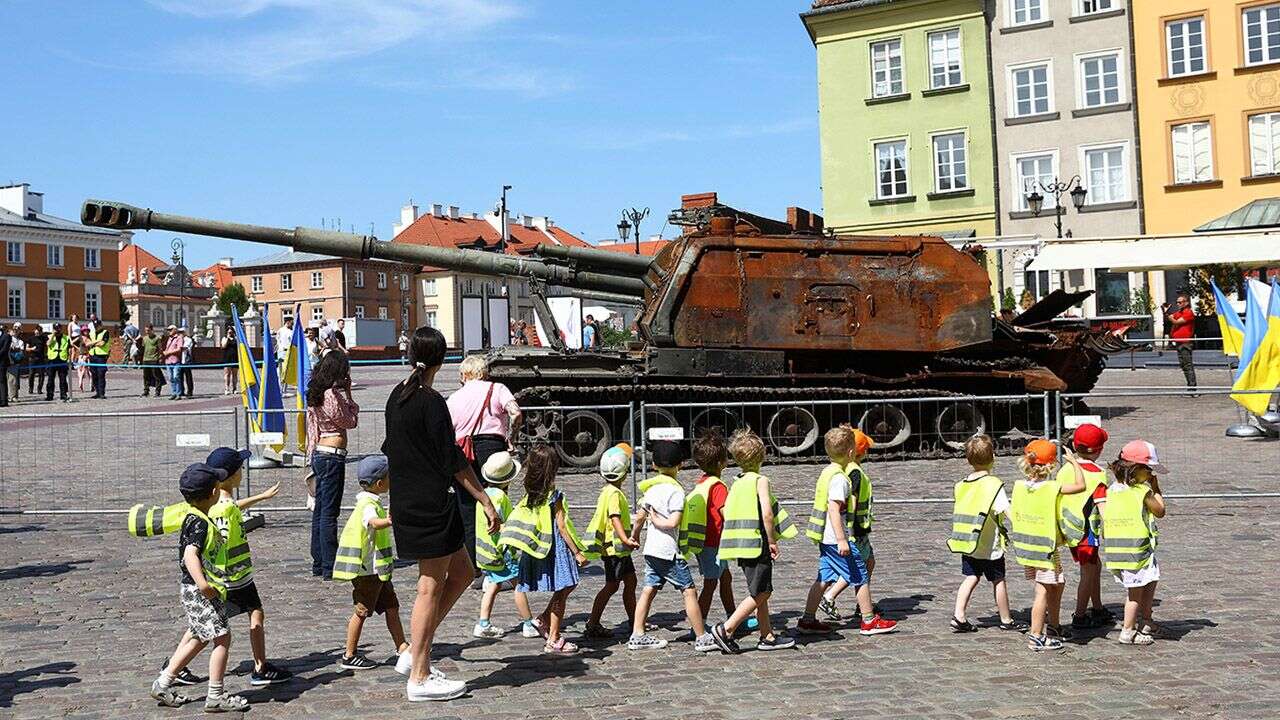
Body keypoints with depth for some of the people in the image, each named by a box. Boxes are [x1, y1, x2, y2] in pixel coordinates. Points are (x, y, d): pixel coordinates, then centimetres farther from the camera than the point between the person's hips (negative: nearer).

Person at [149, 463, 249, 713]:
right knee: (222, 638, -5)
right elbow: (190, 554, -34)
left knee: (198, 639, 20)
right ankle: (216, 696, 1)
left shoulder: (195, 517, 11)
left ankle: (163, 684, 27)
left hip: (198, 592, 10)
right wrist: (202, 583, -44)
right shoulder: (200, 523, -21)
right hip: (201, 593, -10)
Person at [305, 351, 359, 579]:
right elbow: (351, 421, -7)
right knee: (329, 513, -5)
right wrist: (348, 394, -4)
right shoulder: (333, 394, -18)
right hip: (333, 455, -10)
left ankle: (318, 564, 21)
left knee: (320, 510, 13)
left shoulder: (317, 393, 10)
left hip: (319, 452, 10)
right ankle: (329, 567, -1)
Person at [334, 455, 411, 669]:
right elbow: (373, 522, -45)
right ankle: (349, 656, 9)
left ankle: (402, 648, 20)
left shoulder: (372, 502, 13)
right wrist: (391, 521, -63)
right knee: (362, 611, -1)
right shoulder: (367, 505, -21)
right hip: (366, 571, -10)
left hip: (378, 569, 10)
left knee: (391, 607, 13)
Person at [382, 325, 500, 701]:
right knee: (431, 587, 1)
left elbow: (390, 449, 20)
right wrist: (485, 501, -13)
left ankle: (414, 655, 18)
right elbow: (453, 461, -17)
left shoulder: (397, 396, 9)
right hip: (432, 504, -9)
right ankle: (419, 677, 10)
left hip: (406, 501, 9)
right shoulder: (432, 402, -16)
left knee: (462, 573, 16)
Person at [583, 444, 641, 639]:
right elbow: (615, 518, -29)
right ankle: (592, 625, -1)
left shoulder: (608, 491, 13)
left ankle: (634, 621, 23)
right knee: (611, 586, -4)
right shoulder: (614, 493, -18)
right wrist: (625, 539, -42)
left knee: (630, 581, 14)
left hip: (620, 548, 10)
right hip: (615, 547, -10)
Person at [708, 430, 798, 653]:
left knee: (761, 593, 15)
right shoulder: (761, 480, -10)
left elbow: (726, 512, 9)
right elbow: (767, 514, -20)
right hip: (758, 544, -8)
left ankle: (767, 637, 19)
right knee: (760, 593, -2)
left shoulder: (736, 484, 10)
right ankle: (725, 630, -5)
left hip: (742, 544, 8)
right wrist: (772, 541, -10)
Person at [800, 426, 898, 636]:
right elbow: (834, 509, -25)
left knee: (824, 579, 11)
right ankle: (869, 621, 11)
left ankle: (808, 620, 12)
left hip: (825, 539, 9)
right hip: (837, 539, -9)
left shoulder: (827, 472, 11)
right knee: (860, 577, 3)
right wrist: (842, 540, -25)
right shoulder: (840, 478, -18)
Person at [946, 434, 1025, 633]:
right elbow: (1006, 512, -19)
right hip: (990, 545, -5)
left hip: (967, 542, 5)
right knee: (998, 581, 9)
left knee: (971, 577, 12)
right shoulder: (993, 484, -15)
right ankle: (1006, 620, 22)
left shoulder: (961, 485, 3)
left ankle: (959, 616, 1)